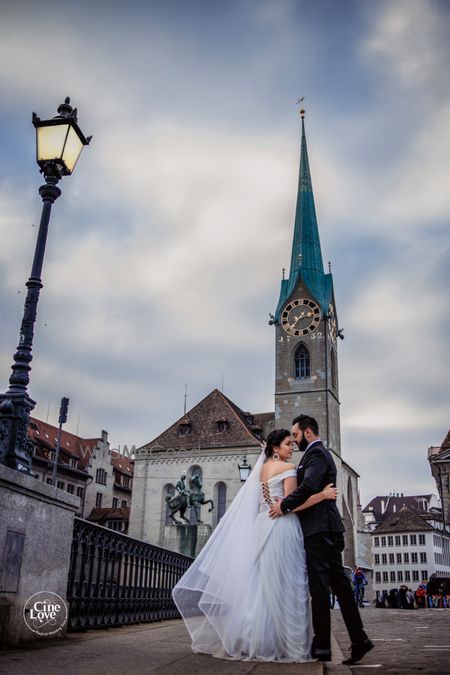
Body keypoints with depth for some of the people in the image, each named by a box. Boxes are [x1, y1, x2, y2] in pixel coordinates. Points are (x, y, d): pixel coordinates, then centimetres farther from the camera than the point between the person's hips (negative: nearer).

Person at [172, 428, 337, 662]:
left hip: (263, 527, 8)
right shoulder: (288, 468, -7)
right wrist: (323, 494, -11)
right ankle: (284, 644, -2)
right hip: (281, 529, -8)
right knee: (282, 587, -5)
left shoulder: (262, 468, 18)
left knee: (264, 585, 10)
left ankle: (257, 641, 11)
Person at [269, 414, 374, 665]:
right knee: (339, 583, 9)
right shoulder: (320, 453, 22)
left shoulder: (316, 453, -10)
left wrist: (284, 505, -15)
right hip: (327, 527, 10)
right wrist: (287, 504, 13)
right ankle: (359, 639, 11)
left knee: (319, 587, -5)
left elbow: (309, 486, -24)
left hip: (319, 527, -10)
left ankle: (322, 646, 0)